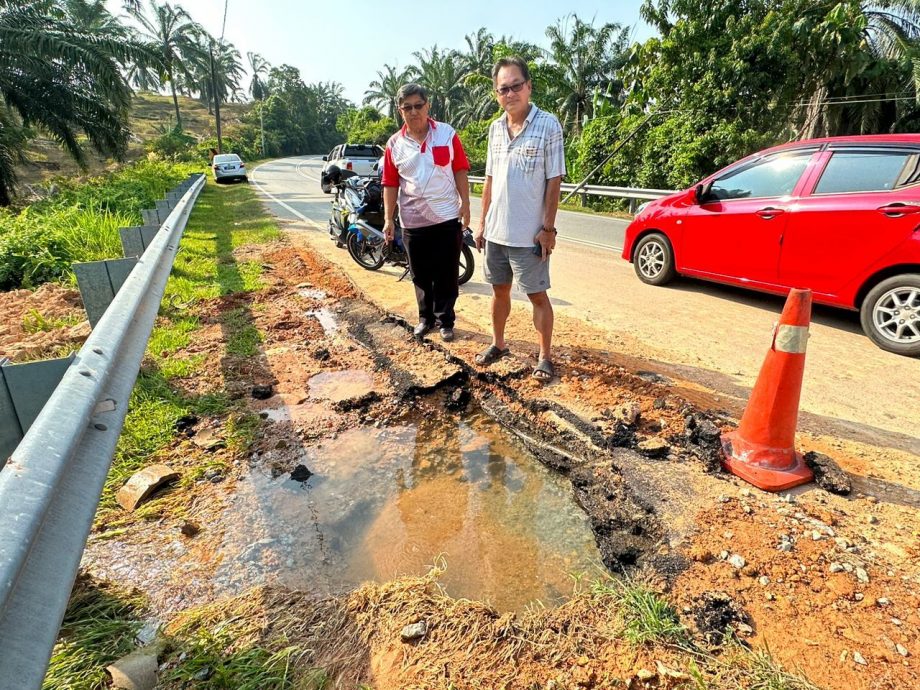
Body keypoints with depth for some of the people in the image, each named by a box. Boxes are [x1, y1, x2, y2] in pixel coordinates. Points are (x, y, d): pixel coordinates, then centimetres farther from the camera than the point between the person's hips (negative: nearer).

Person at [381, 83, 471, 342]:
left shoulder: (447, 134, 0)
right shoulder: (394, 144, 2)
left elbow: (460, 170, 2)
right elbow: (390, 184, 4)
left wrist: (465, 204, -4)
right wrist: (388, 218, -2)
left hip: (447, 218, -1)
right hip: (412, 222, 2)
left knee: (447, 274, 5)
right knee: (421, 275, 11)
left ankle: (445, 320, 19)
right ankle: (425, 317, 28)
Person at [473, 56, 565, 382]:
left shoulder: (548, 125, -8)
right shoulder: (495, 128, 8)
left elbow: (554, 181, -9)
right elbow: (490, 179, 13)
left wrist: (548, 228, -12)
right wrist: (482, 223, 11)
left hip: (529, 233, -5)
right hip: (496, 230, 5)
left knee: (537, 295, 3)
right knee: (499, 290, 16)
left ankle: (545, 356, 16)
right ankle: (498, 344, 33)